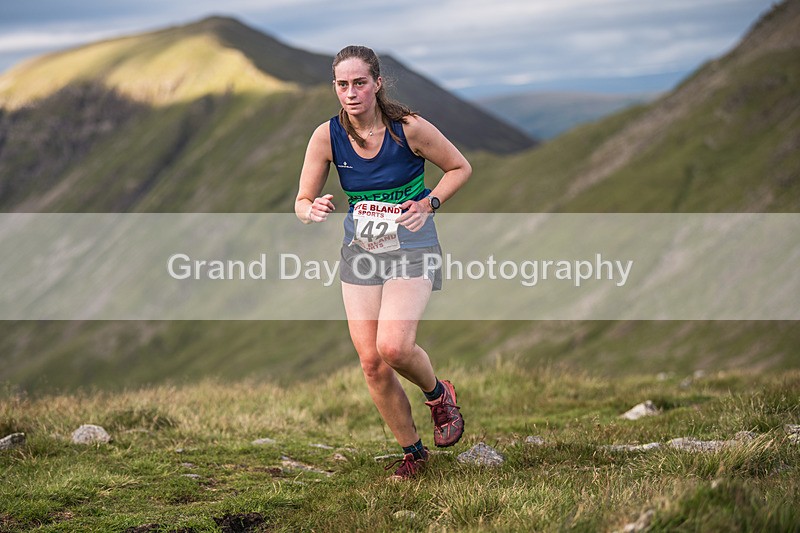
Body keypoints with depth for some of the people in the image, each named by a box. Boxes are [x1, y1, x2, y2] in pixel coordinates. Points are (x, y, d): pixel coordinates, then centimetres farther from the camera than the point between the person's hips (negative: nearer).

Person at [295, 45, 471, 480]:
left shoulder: (408, 128, -15)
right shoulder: (327, 136, -8)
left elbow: (460, 168, 0)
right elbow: (301, 202, -2)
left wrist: (429, 204, -15)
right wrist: (313, 211, -26)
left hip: (411, 250, -4)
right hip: (360, 252, 4)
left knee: (393, 347, -23)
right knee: (370, 362, 0)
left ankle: (438, 394, 12)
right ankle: (412, 451, 20)